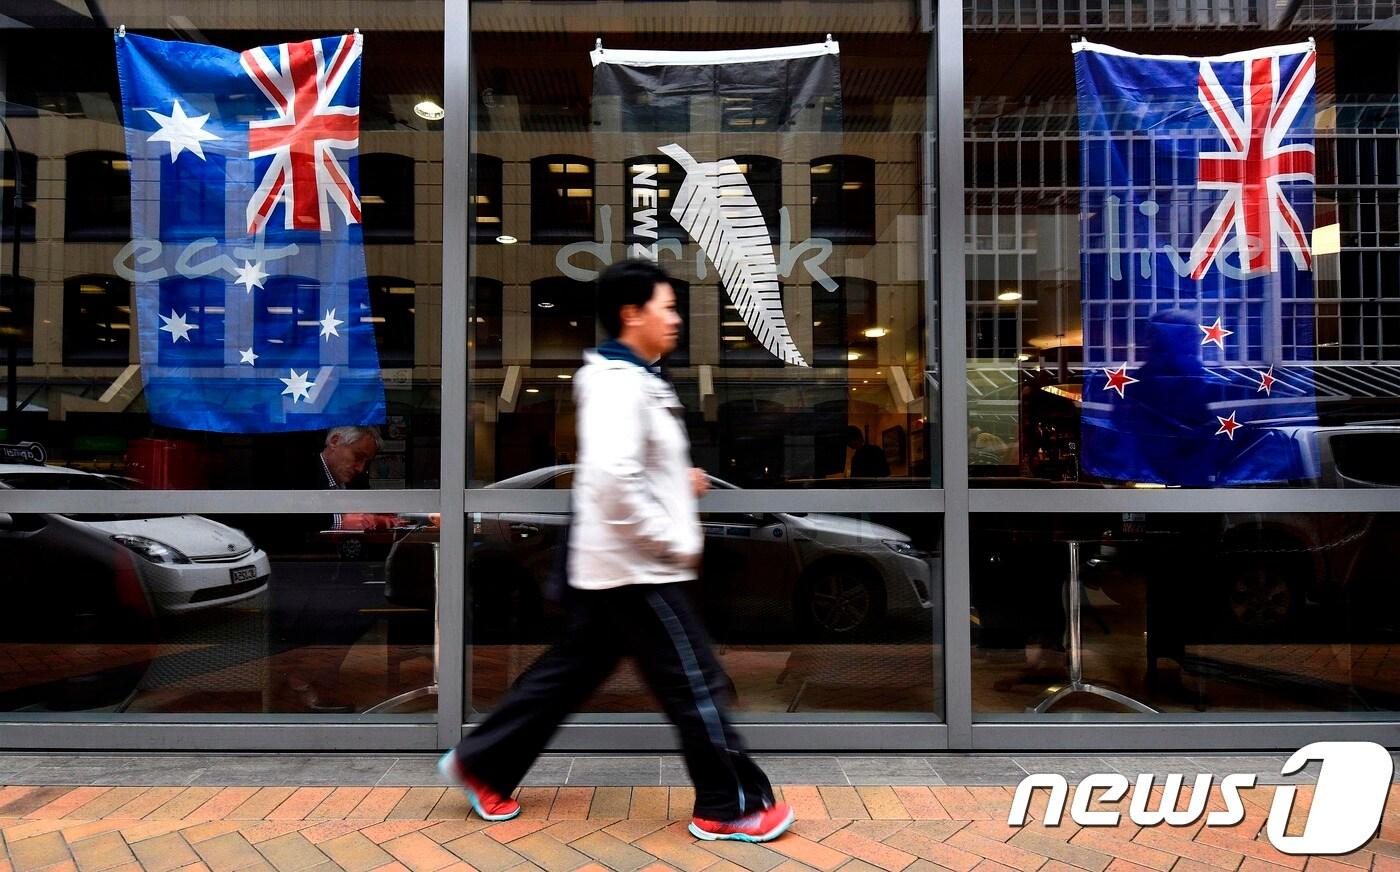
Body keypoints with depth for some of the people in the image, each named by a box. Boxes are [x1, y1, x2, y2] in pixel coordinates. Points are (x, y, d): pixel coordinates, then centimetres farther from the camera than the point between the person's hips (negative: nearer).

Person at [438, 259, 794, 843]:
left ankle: (480, 763, 30)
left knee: (570, 671, 18)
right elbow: (612, 479, -30)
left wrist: (679, 480, 10)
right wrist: (676, 541, -21)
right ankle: (731, 807, 17)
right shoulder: (620, 384, -20)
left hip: (612, 565, 10)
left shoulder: (628, 378, 13)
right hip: (636, 567, -10)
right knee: (695, 684, 1)